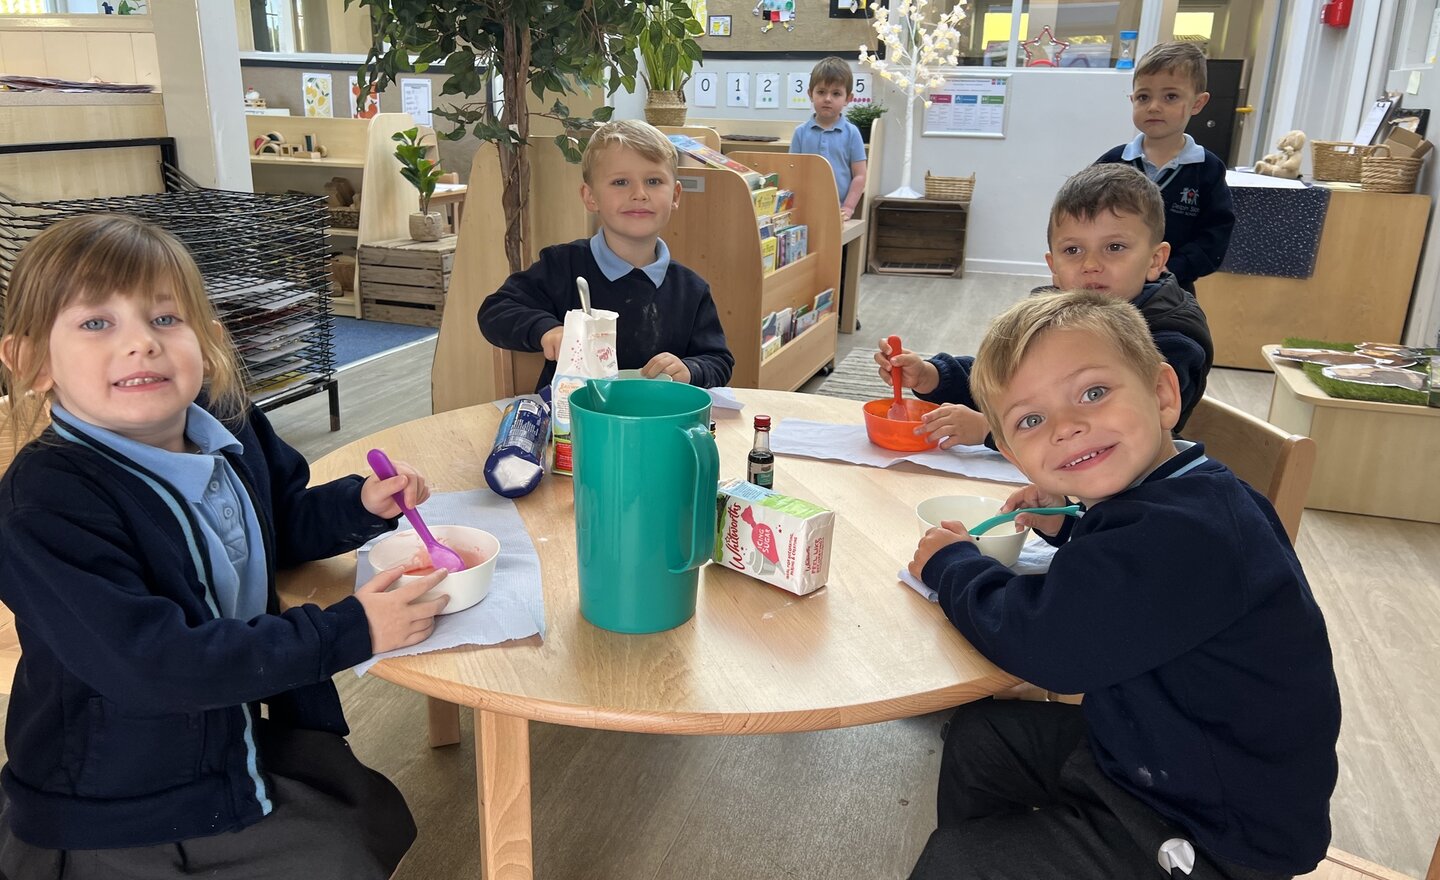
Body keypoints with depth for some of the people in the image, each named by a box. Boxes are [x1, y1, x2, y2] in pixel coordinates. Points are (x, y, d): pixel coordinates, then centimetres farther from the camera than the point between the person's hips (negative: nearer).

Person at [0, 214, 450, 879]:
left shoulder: (231, 431, -5)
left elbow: (281, 522, 16)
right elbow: (149, 664, -33)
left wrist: (363, 503, -5)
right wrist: (348, 631, -31)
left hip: (259, 740, 7)